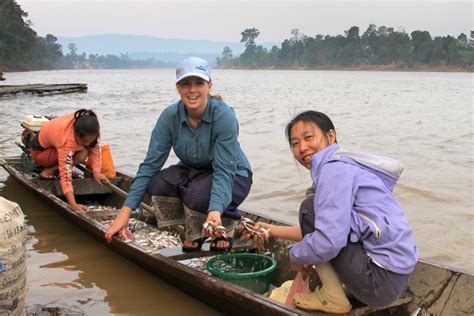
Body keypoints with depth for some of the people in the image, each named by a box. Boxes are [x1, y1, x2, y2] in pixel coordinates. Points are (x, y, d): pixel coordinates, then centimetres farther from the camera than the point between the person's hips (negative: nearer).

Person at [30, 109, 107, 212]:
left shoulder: (83, 123, -26)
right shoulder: (67, 141, -42)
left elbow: (95, 147, -10)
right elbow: (65, 176, -44)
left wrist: (96, 172, -20)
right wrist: (74, 205, -50)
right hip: (40, 150, -8)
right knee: (82, 155, -29)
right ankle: (48, 171, -12)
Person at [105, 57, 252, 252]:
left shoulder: (224, 116, -28)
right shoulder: (170, 116, -16)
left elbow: (224, 171, -32)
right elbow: (150, 164, -17)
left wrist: (215, 211, -49)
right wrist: (125, 212, -24)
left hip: (233, 176, -4)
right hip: (192, 171, 5)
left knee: (197, 193, -35)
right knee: (158, 184, -24)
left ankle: (226, 226, 0)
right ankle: (194, 232, 2)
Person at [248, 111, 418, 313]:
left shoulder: (335, 170, -16)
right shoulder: (345, 165, 15)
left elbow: (328, 242, -26)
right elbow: (326, 228, 21)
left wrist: (296, 256, -5)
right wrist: (274, 230, 22)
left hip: (381, 278, -10)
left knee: (311, 209, -8)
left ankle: (332, 298, 0)